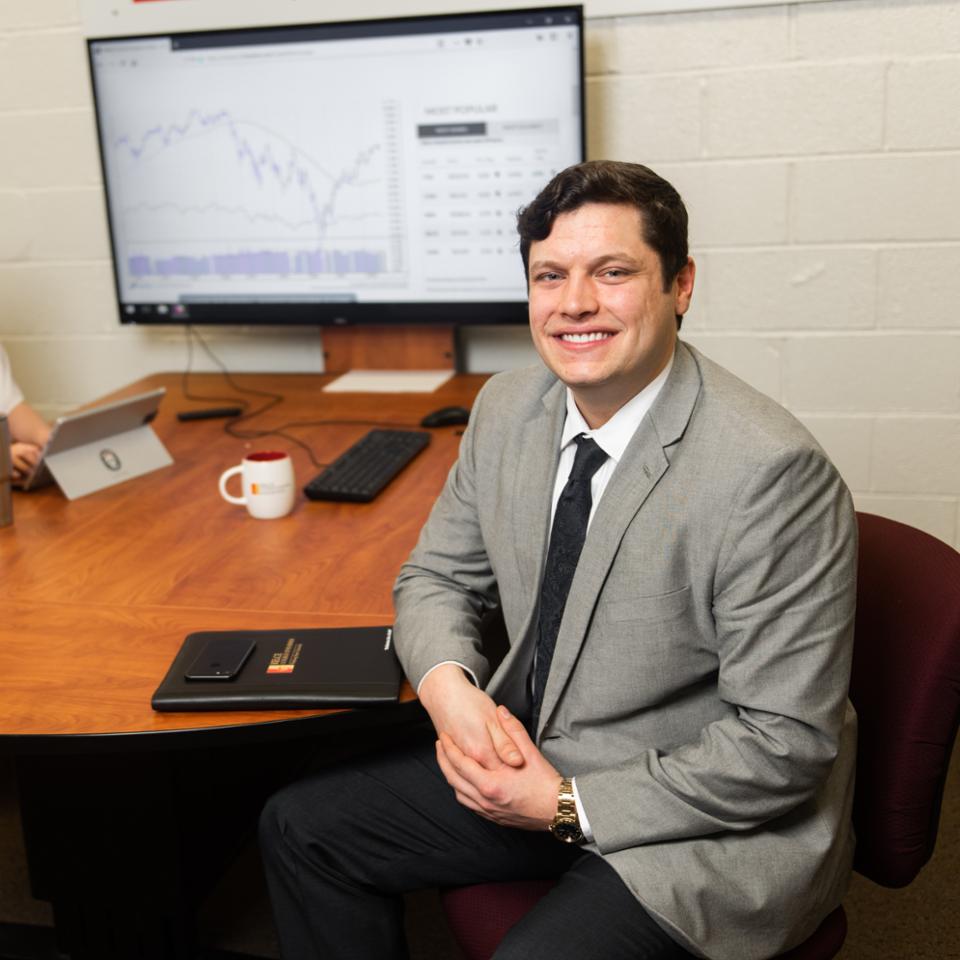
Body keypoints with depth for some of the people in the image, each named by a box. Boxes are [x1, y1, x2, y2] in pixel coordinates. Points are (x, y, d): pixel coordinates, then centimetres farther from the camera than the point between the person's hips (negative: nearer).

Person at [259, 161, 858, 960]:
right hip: (529, 758, 6)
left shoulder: (771, 473, -25)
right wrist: (448, 686, -14)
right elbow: (438, 577, 9)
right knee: (300, 827, 4)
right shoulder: (508, 407, -4)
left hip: (704, 828, -6)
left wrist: (569, 804, -19)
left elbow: (785, 740, -21)